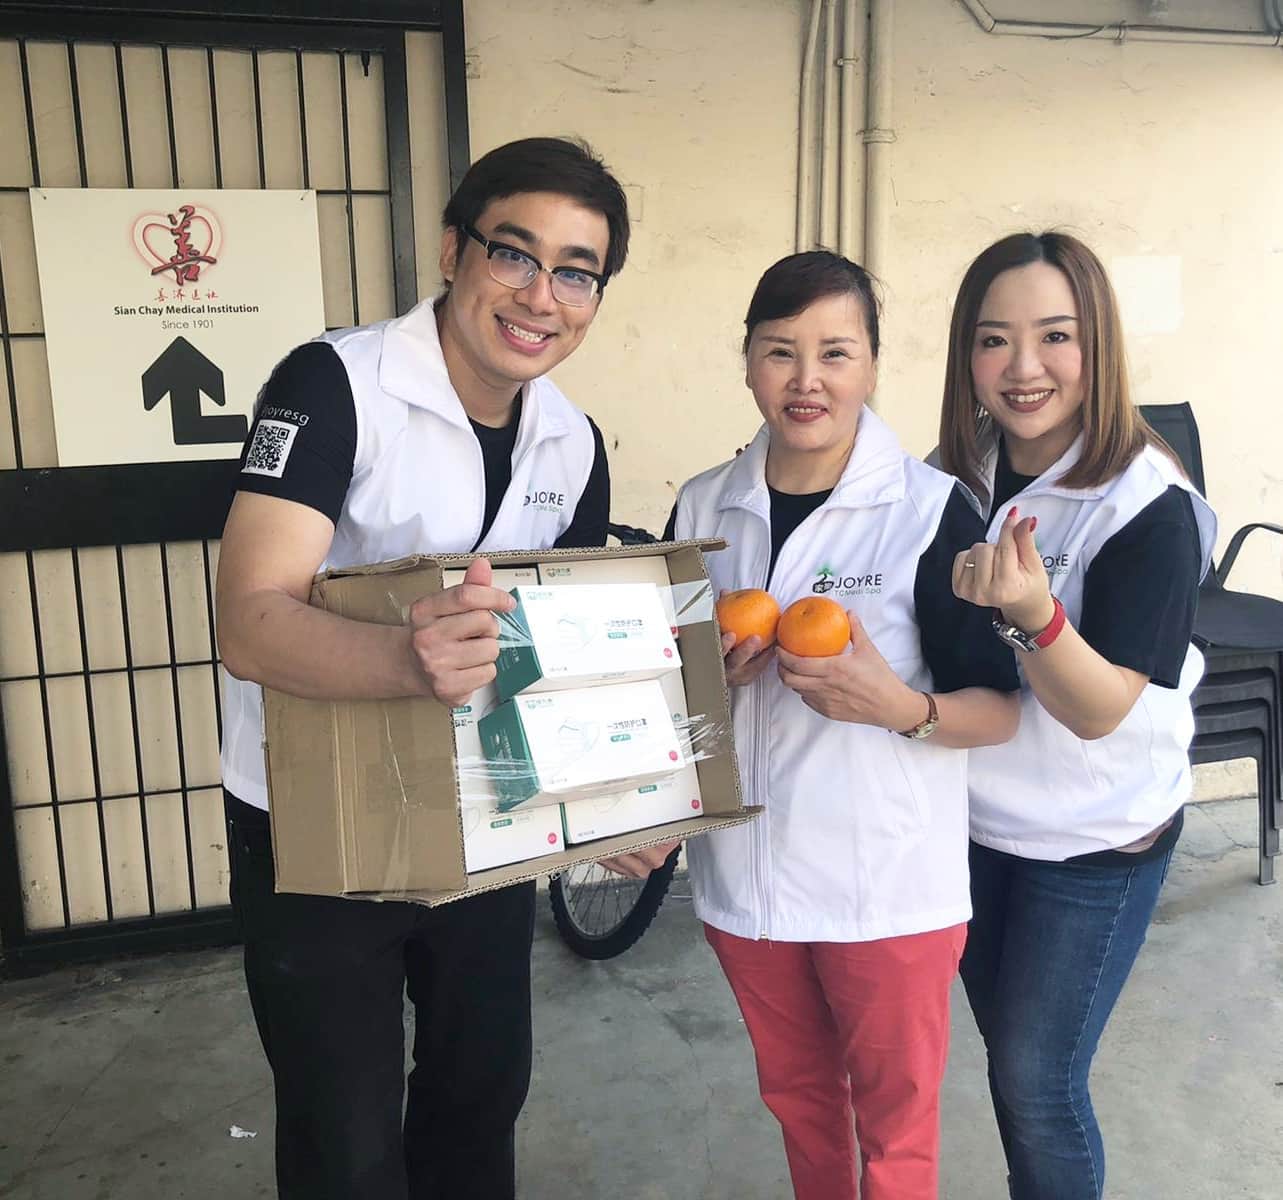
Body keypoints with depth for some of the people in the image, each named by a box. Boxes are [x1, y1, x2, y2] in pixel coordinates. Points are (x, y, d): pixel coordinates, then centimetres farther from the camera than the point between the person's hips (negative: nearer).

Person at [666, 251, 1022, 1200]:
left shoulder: (932, 510, -12)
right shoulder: (702, 508, 1)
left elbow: (1000, 711, -9)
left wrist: (897, 707, -28)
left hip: (890, 882, -4)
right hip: (745, 870, 4)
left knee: (895, 1123, 14)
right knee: (796, 1098, 24)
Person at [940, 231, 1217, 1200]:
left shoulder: (1147, 505, -21)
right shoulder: (955, 475, -5)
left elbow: (1100, 711, -26)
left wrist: (1034, 615, -42)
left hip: (1095, 838, -5)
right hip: (970, 813, 6)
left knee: (1039, 1081, 6)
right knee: (1006, 1051, 21)